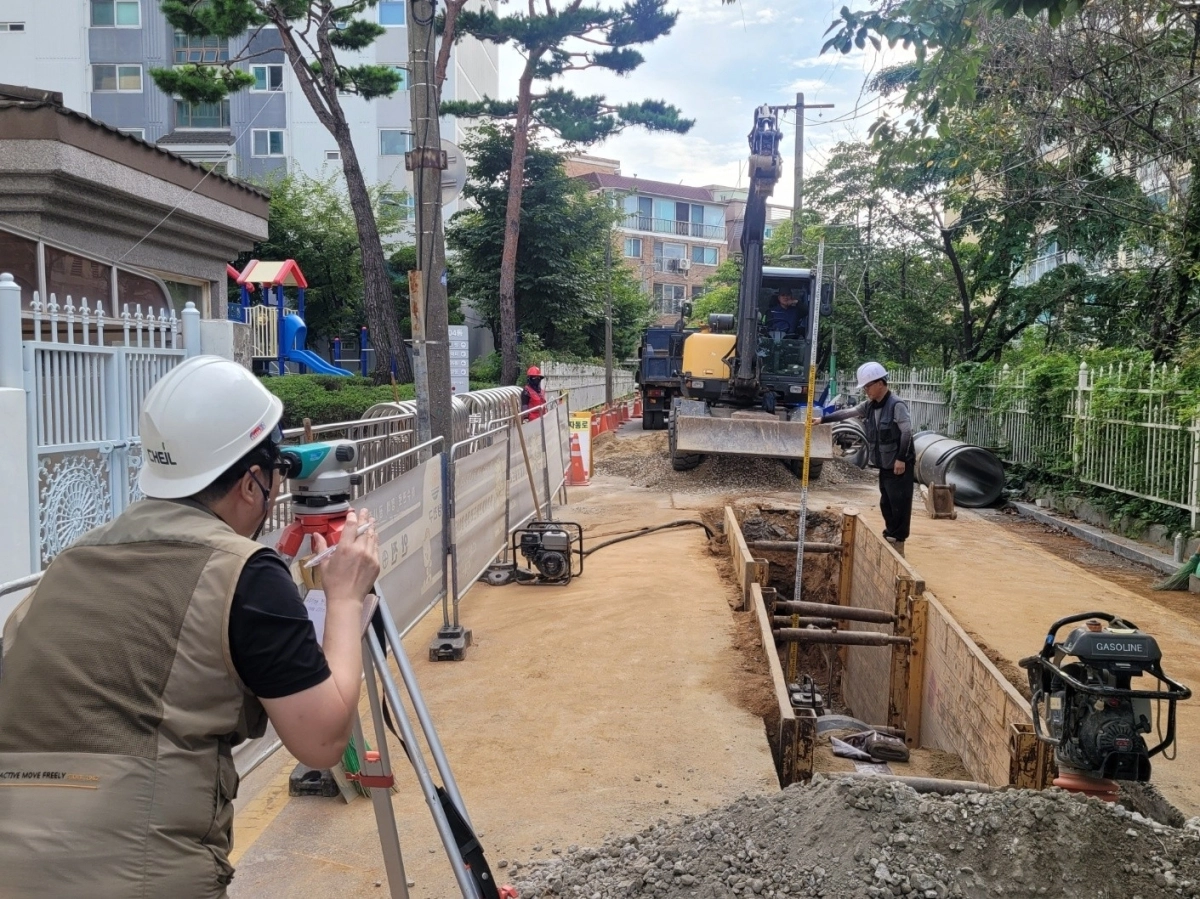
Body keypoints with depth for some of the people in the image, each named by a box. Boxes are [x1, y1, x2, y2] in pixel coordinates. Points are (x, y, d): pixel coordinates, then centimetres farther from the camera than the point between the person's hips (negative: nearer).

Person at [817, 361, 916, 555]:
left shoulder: (896, 405, -17)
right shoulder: (869, 406, 7)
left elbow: (907, 432, -18)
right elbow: (846, 413, 14)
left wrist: (901, 458, -19)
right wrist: (822, 419, 11)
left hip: (899, 464, -8)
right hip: (884, 464, 8)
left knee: (899, 503, -3)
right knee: (886, 503, 14)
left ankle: (898, 542, 3)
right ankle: (890, 536, 24)